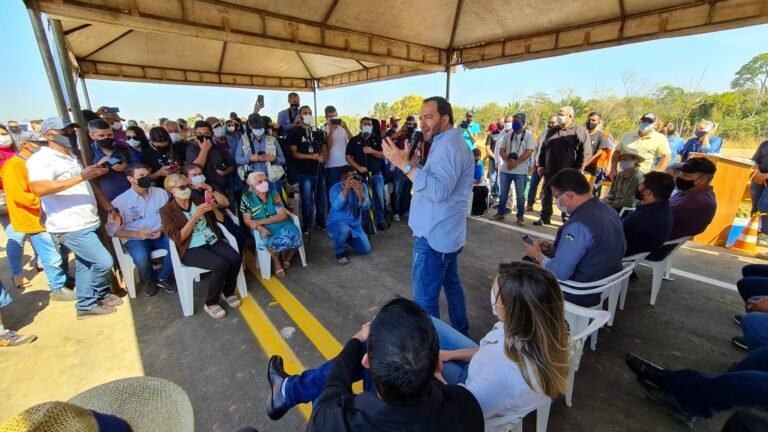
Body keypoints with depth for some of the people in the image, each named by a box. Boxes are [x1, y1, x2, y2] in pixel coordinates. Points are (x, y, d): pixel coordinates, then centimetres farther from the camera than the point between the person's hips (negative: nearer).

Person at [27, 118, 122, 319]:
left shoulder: (73, 158, 16)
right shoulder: (41, 159, -14)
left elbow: (90, 186, 19)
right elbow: (39, 189, -31)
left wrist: (109, 208, 9)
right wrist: (81, 177, -35)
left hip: (87, 223, 9)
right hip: (70, 227, -9)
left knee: (86, 264, 15)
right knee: (104, 262, -8)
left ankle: (86, 304, 27)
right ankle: (100, 295, 16)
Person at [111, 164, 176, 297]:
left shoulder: (161, 193, 4)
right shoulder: (120, 201, -3)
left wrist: (162, 229, -13)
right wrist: (136, 234, -19)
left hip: (160, 235, 2)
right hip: (134, 238, -2)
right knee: (141, 258, -33)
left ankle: (162, 277, 0)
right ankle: (149, 280, 5)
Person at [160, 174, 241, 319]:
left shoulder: (198, 200, 10)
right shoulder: (166, 211, -3)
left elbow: (221, 219, 14)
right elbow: (178, 238, -13)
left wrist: (214, 208, -8)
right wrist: (195, 216, -21)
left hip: (213, 241, 5)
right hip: (191, 249, -4)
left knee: (235, 258, -23)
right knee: (221, 265, -30)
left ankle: (228, 292, 4)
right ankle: (210, 304, -7)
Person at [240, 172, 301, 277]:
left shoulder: (274, 193, 0)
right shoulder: (247, 198, -3)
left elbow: (283, 215, -7)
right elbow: (247, 221, -4)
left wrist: (261, 221, -16)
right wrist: (260, 228, -26)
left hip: (281, 224, 2)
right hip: (264, 228, -2)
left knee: (294, 236, -28)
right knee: (272, 242, -35)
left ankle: (287, 259, 4)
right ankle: (276, 262, -1)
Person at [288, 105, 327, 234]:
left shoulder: (318, 132, 14)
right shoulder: (295, 133, 1)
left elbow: (325, 149, 13)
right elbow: (294, 154, -6)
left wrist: (323, 157, -11)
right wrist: (311, 156, -18)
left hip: (319, 171, 4)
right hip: (305, 173, -4)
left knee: (321, 199, 10)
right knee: (307, 201, 2)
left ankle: (320, 222, 23)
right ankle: (306, 224, 15)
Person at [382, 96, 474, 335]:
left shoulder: (448, 146, -18)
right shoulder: (449, 143, 16)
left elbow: (439, 190, -32)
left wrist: (404, 165, -32)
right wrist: (413, 164, 2)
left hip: (435, 235, -11)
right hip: (445, 232, 11)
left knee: (425, 297, -1)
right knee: (451, 284, 22)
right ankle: (460, 334, 39)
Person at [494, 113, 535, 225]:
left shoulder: (528, 136, -1)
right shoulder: (507, 135, 9)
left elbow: (528, 152, -10)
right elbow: (501, 151, 3)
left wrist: (516, 163, -17)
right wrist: (508, 162, -14)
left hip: (521, 171, -3)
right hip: (505, 169, 3)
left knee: (520, 195, 4)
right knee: (503, 193, 9)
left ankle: (520, 216, 12)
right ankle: (501, 213, 22)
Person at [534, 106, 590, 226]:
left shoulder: (580, 131, -3)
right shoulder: (551, 131, 14)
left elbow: (584, 152, -8)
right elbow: (543, 149, 17)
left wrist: (577, 170, -13)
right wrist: (541, 165, 9)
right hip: (550, 171, 5)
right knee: (546, 195, 9)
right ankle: (545, 218, 21)